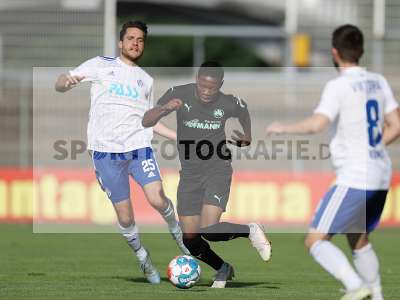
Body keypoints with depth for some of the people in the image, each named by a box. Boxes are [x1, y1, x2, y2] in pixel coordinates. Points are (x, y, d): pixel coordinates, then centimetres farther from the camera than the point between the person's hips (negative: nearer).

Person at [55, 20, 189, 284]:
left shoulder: (146, 80, 17)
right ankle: (143, 258, 23)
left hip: (139, 146, 2)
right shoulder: (101, 65, 6)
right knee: (125, 217, -1)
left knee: (157, 200, -19)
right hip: (106, 151, -2)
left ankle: (175, 229, 12)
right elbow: (60, 85, 2)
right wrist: (66, 81, -23)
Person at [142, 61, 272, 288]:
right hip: (190, 173, 3)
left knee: (209, 230, -22)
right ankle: (223, 269, 29)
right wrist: (165, 108, -31)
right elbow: (146, 122, -16)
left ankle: (251, 231, 5)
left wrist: (247, 137, 10)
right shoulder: (179, 95, -10)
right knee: (190, 239, 3)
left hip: (218, 170, -3)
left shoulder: (229, 103, -9)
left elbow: (244, 112, 17)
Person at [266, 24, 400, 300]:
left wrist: (283, 128, -9)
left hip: (354, 179, -8)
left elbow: (317, 124, -24)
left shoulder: (338, 86, -12)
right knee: (359, 240, 25)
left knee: (316, 240, -6)